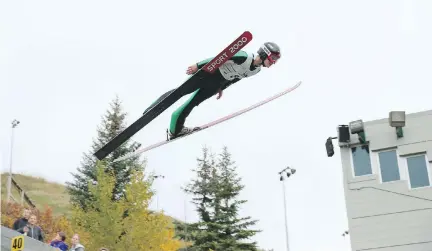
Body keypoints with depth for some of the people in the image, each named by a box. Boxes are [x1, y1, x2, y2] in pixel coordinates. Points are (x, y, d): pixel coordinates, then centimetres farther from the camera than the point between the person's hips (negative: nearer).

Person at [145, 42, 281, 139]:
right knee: (181, 92, -5)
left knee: (192, 103, 9)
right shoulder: (244, 56, -27)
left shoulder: (257, 70, -1)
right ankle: (151, 110, 8)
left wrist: (222, 88, 20)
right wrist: (198, 65, -25)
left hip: (216, 84, 6)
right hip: (209, 73, -6)